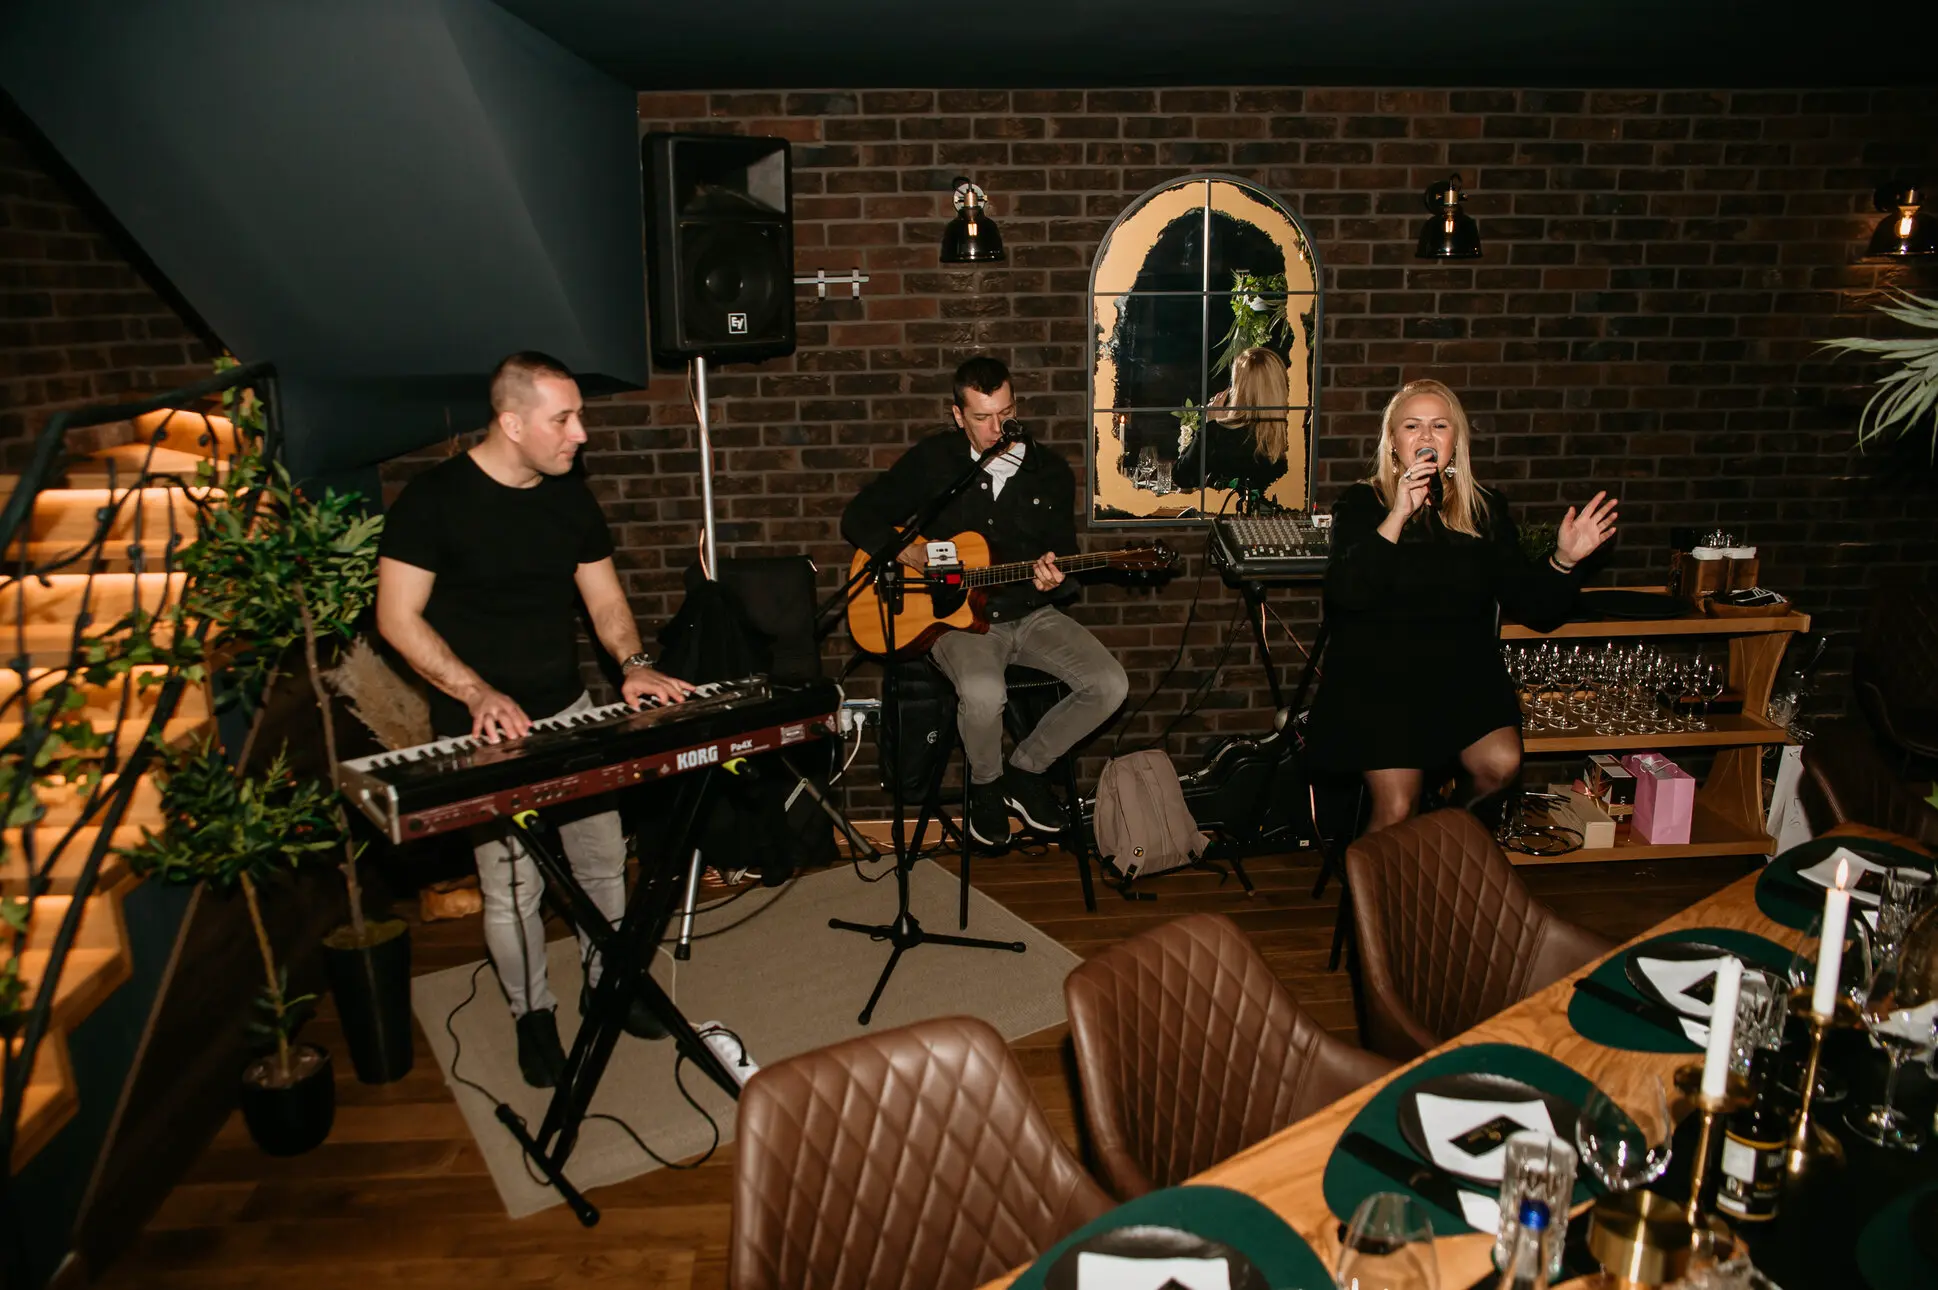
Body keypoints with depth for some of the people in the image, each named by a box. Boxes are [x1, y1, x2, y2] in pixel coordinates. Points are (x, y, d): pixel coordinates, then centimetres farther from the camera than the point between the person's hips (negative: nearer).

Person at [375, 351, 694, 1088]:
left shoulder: (571, 498, 5)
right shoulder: (434, 499, -13)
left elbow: (604, 597, 9)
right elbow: (397, 618, -13)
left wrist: (634, 663, -9)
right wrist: (477, 693, -24)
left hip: (569, 714, 5)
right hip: (484, 731, -5)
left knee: (604, 865, 11)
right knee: (512, 887, 1)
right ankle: (533, 1014, 25)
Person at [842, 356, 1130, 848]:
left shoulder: (1050, 472, 4)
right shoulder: (930, 461, -2)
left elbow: (1065, 561, 7)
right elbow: (858, 517, 4)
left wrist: (1054, 579, -18)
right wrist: (906, 552, -14)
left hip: (1031, 613, 4)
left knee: (1109, 684, -17)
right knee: (983, 692, -35)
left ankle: (1027, 769, 6)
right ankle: (986, 784, 0)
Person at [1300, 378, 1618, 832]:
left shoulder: (1486, 509, 11)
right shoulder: (1362, 504, 2)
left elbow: (1530, 605, 9)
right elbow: (1346, 594, -16)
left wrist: (1563, 560, -9)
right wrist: (1398, 515, -20)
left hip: (1463, 671, 3)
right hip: (1379, 674, -3)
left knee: (1501, 764, -22)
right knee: (1396, 812, -16)